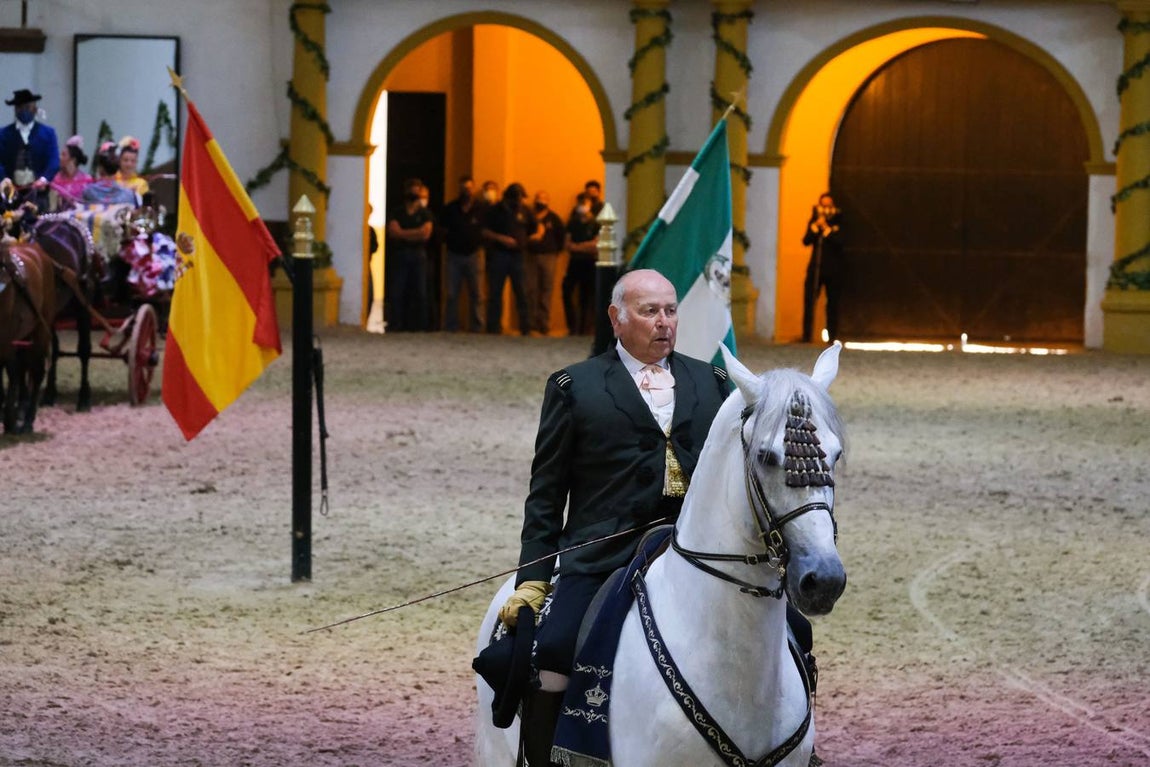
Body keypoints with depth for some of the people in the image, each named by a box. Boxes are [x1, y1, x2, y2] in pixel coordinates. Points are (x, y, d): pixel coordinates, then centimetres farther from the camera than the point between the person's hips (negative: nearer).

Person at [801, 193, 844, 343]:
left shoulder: (838, 222, -1)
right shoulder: (813, 222, 9)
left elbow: (839, 241, -15)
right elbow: (806, 241, -3)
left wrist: (826, 228, -19)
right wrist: (815, 226, -16)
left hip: (832, 270, -2)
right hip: (815, 267, 2)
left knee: (832, 302, 2)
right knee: (809, 301, -4)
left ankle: (832, 336, 8)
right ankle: (807, 335, 0)